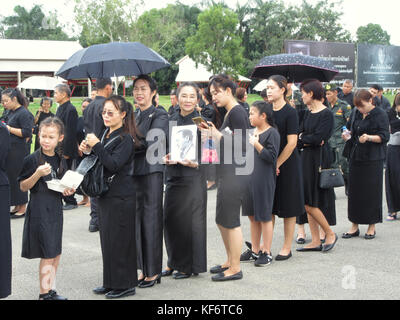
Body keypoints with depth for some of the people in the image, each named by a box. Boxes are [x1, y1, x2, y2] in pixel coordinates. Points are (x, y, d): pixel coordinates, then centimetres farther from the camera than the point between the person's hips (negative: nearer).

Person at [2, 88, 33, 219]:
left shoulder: (24, 113, -13)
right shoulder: (10, 112, 14)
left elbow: (27, 132, -19)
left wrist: (8, 128, -17)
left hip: (19, 151, -9)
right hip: (9, 150, 9)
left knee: (18, 178, -3)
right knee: (10, 177, 11)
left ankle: (23, 208, 7)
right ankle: (17, 207, 20)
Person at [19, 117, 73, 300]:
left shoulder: (60, 160, 7)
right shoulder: (32, 159, -11)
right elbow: (23, 187, -11)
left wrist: (68, 190, -1)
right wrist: (37, 174, -25)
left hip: (56, 209, 6)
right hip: (39, 210, -6)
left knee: (56, 253, 12)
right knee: (48, 255, -4)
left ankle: (50, 290, 24)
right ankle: (44, 294, 8)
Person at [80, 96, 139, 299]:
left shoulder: (126, 138, -14)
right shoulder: (106, 134, 12)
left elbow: (113, 164, -23)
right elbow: (99, 161, 18)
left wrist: (96, 146, -22)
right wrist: (88, 149, 1)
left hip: (121, 196, -9)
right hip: (106, 194, 9)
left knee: (118, 239, -4)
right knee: (107, 238, 13)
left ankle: (125, 285, 6)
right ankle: (111, 282, 23)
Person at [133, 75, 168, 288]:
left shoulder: (160, 116, -5)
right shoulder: (133, 116, 16)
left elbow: (148, 143, -17)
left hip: (151, 173, -7)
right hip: (133, 172, 7)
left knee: (150, 220, -2)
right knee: (136, 220, 8)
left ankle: (153, 272, 7)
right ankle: (141, 268, 18)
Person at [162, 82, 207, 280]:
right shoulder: (171, 120, 9)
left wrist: (194, 162, -23)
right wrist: (165, 157, -5)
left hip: (193, 177, -5)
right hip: (173, 175, 5)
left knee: (189, 220, -1)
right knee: (170, 219, 8)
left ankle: (190, 266, 13)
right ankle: (175, 262, 24)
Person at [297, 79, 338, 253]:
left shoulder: (326, 114, -13)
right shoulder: (308, 113, 12)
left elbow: (318, 138, -21)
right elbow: (300, 135, 7)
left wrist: (302, 138, -6)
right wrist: (309, 141, -12)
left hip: (319, 160, -9)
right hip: (307, 159, 9)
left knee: (310, 202, -6)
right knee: (308, 202, 9)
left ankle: (330, 233, 11)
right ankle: (315, 241, 15)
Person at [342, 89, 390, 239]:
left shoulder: (380, 115, -7)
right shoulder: (355, 113, 11)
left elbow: (384, 136, -12)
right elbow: (350, 128, 25)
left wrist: (369, 137, -27)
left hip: (372, 159, -6)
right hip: (356, 157, 6)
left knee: (371, 192, 0)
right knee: (354, 191, 7)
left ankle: (372, 227, 11)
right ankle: (354, 227, 16)